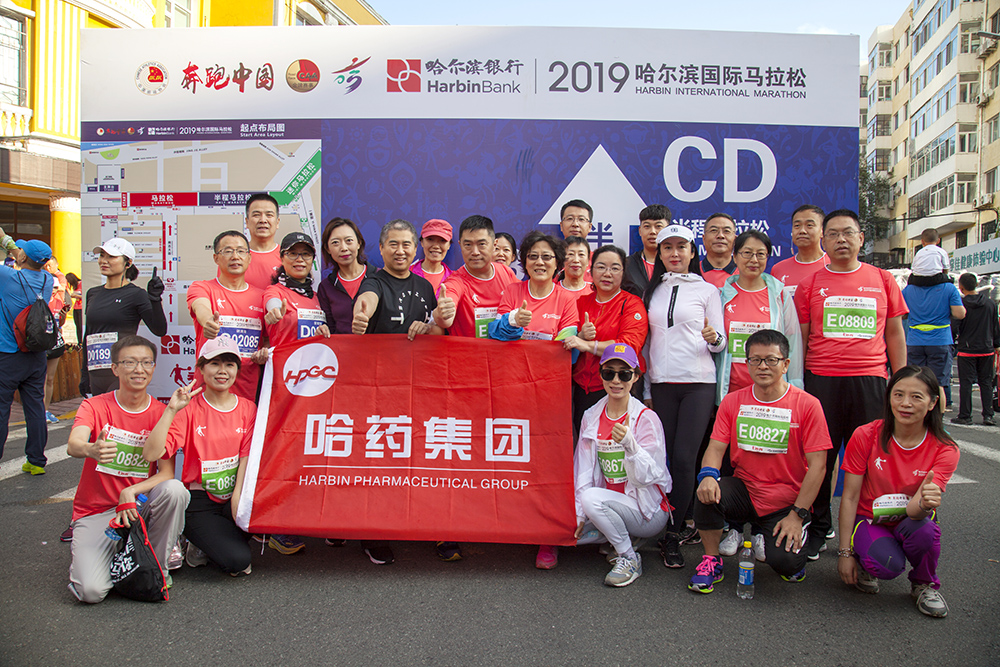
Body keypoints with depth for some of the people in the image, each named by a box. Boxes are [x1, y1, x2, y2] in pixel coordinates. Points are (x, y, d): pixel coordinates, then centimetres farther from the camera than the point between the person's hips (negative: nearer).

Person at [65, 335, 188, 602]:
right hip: (96, 511, -1)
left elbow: (167, 473, -9)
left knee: (175, 490, -32)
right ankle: (85, 557, 14)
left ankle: (155, 565, -9)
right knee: (92, 591, -23)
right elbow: (73, 446, -26)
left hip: (141, 506, 1)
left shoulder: (161, 413, -2)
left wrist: (130, 492, -27)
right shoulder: (95, 406, -5)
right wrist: (91, 449, -50)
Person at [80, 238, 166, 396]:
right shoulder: (93, 293, 14)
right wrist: (84, 373, 19)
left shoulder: (135, 294, -4)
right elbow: (88, 335, 20)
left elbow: (159, 330, -13)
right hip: (96, 375, 6)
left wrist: (155, 299, -25)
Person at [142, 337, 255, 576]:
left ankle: (220, 539, 3)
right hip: (200, 502, -4)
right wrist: (171, 410, -25)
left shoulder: (247, 408, 4)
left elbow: (247, 457, -3)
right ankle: (201, 543, 10)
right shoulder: (190, 407, -6)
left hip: (233, 496, 4)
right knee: (236, 560, -24)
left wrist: (238, 498, -15)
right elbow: (151, 454, -18)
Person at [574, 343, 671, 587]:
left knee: (593, 498, -31)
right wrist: (579, 515, -4)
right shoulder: (591, 417, 3)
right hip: (608, 503, 6)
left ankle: (629, 559, -10)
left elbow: (647, 477, -18)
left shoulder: (646, 418, -12)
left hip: (648, 511, -5)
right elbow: (584, 470, 4)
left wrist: (629, 444, -35)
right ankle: (615, 535, 12)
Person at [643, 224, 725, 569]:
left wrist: (713, 338, -18)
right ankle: (680, 522, 16)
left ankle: (672, 534, -1)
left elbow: (720, 342, 6)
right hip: (661, 384, 3)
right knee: (667, 457, 1)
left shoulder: (707, 290, 6)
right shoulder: (652, 291, 14)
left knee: (684, 457, -10)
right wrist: (646, 388, 13)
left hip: (698, 383, -3)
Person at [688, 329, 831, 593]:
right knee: (708, 491, -29)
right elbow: (716, 448, -1)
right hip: (744, 491, 3)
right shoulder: (732, 401, 3)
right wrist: (708, 475, -25)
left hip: (786, 502, -2)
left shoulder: (807, 405, -7)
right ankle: (712, 561, -5)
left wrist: (797, 514, -15)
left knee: (782, 560, -26)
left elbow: (817, 464, -9)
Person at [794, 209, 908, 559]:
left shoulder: (883, 280, 10)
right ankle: (818, 529, 18)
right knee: (819, 457, 4)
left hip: (870, 380, 1)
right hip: (821, 380, -1)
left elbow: (895, 335, 13)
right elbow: (799, 339, 8)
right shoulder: (810, 284, 7)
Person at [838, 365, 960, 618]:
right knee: (888, 565, -33)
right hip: (869, 520, -2)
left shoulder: (945, 449, -12)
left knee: (924, 529, -34)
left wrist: (923, 504, -49)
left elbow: (915, 509, -24)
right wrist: (846, 552, -12)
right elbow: (850, 497, -9)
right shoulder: (866, 436, -14)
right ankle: (864, 562, 5)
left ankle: (924, 584, -2)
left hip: (910, 522, 2)